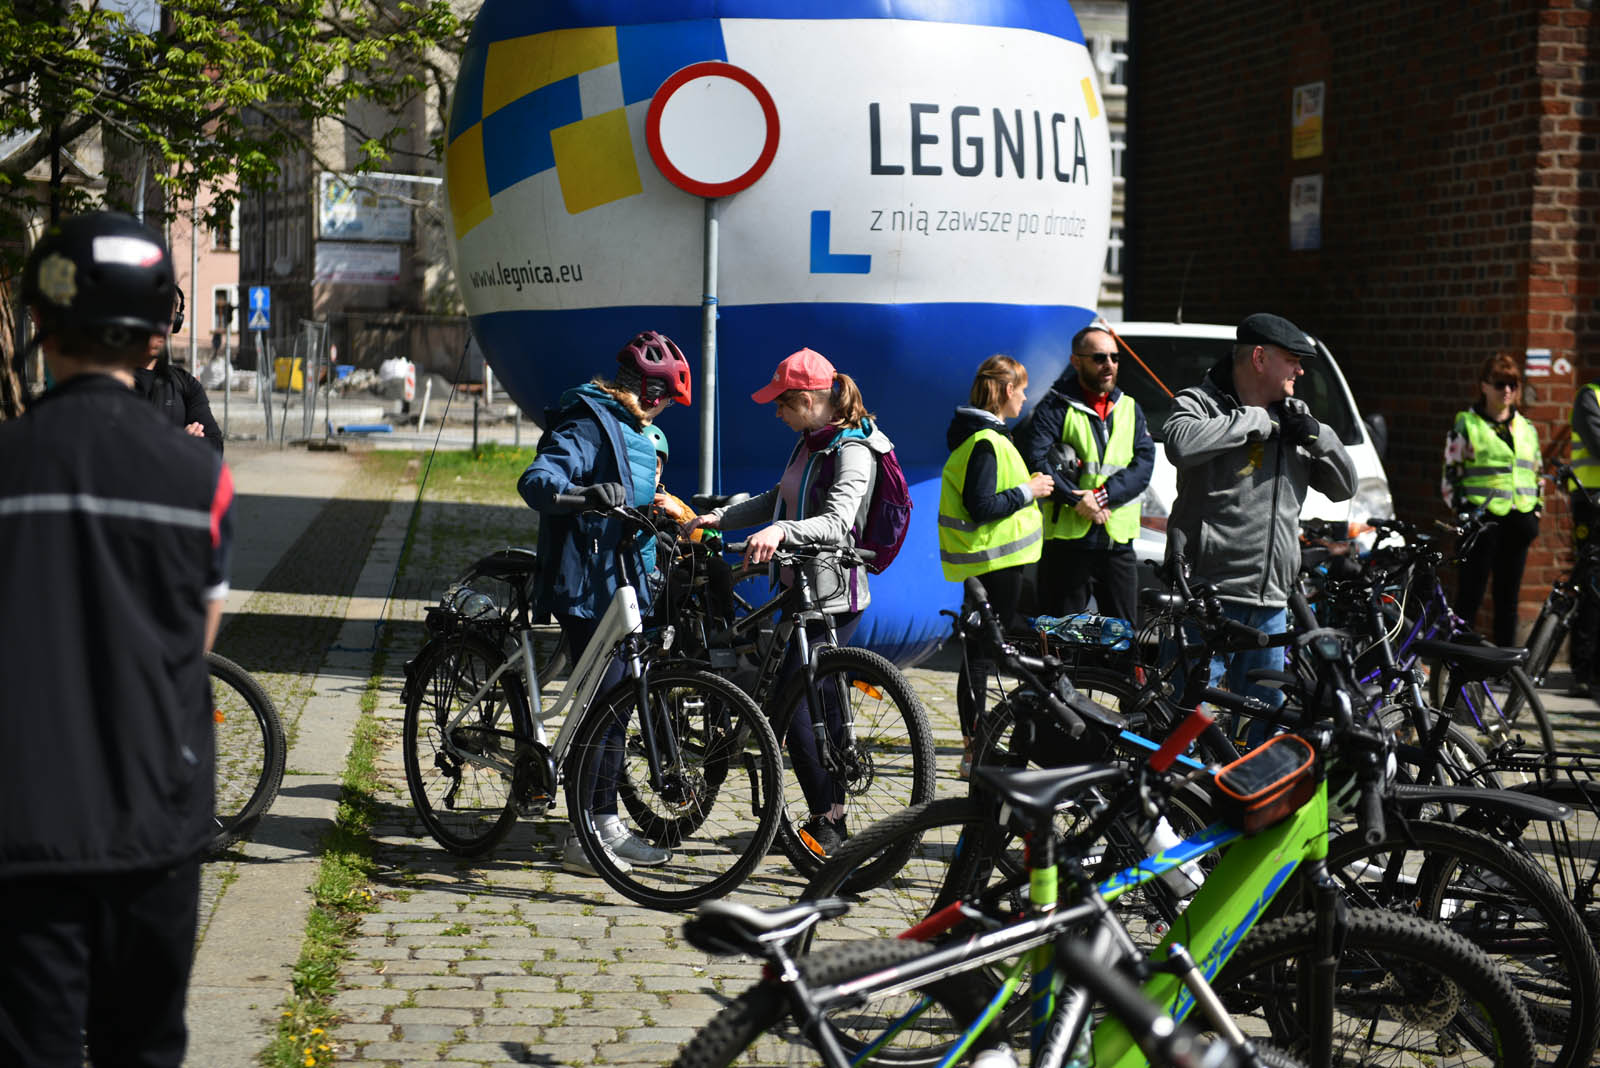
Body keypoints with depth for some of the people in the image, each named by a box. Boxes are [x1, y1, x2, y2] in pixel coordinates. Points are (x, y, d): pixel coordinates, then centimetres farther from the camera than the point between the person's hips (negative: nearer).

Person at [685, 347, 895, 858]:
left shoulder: (851, 451, -16)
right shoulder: (809, 442, 13)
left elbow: (837, 522, -31)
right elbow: (778, 500, 24)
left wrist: (781, 531, -47)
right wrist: (719, 518, 12)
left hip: (832, 599, -10)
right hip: (803, 589, 10)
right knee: (822, 703, 14)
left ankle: (825, 822, -5)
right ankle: (834, 820, 23)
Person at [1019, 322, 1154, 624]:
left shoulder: (1129, 408, 14)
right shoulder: (1056, 407, -1)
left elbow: (1144, 462, 2)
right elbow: (1035, 460, -12)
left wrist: (1102, 496, -13)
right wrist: (1077, 499, -19)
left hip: (1118, 541, 4)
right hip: (1067, 541, -4)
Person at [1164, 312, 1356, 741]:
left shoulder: (1293, 417, 17)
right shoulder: (1201, 402, -1)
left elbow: (1342, 486, 20)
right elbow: (1182, 444, -25)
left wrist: (1317, 436, 2)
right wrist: (1256, 420, -14)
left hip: (1270, 601, 7)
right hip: (1209, 594, -7)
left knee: (1266, 720, 12)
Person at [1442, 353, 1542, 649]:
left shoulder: (1526, 428, 16)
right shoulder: (1466, 425, 0)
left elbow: (1535, 475, 22)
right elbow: (1450, 475, -1)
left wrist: (1536, 513, 11)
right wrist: (1464, 510, -10)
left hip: (1517, 521, 5)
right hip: (1482, 521, -5)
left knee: (1508, 597, 8)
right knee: (1470, 597, -6)